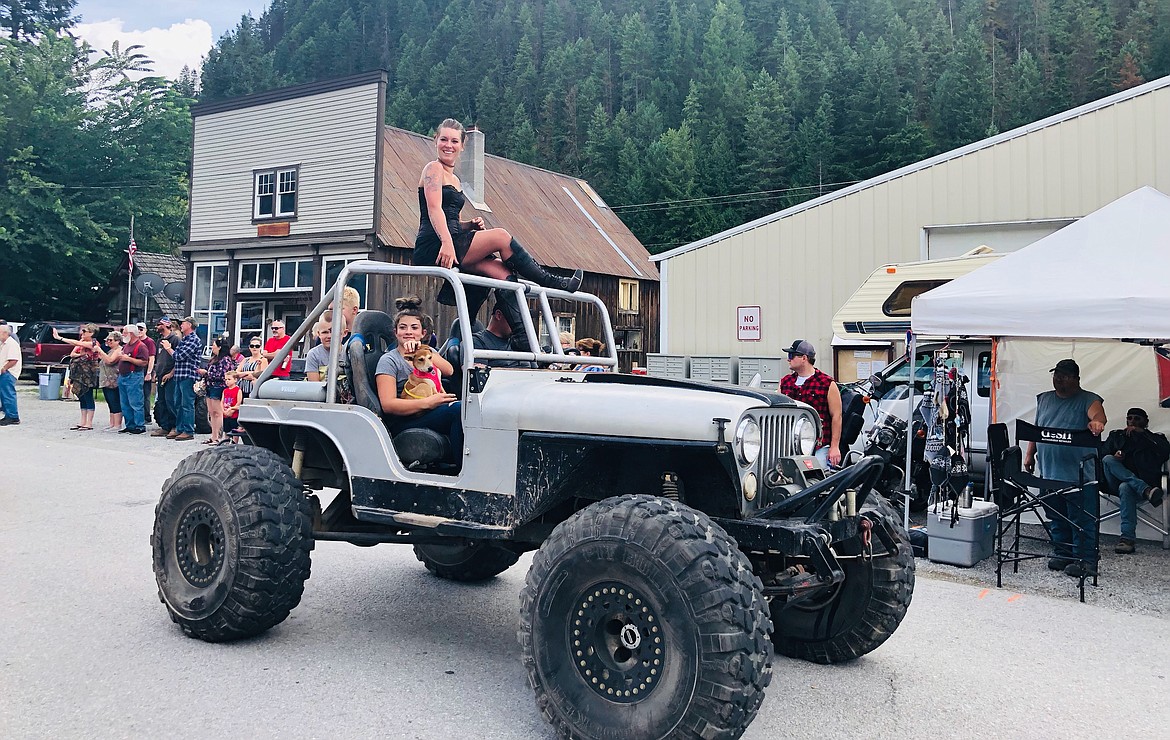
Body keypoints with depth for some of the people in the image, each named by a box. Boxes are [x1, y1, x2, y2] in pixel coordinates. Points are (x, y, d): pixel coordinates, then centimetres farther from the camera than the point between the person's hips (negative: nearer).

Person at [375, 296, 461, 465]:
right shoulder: (389, 360, 4)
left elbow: (449, 371, 5)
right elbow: (388, 405, -10)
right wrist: (427, 403, -19)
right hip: (402, 423, -6)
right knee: (458, 409, -32)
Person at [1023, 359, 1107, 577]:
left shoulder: (1087, 399, -3)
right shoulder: (1044, 399, 14)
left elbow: (1098, 414, -24)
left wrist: (1097, 422, -47)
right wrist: (1030, 454, 11)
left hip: (1079, 475, -5)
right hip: (1049, 472, 6)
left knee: (1082, 520, -1)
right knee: (1056, 519, 14)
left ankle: (1085, 560, 6)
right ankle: (1062, 553, 26)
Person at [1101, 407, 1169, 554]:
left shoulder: (1155, 438, 19)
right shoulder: (1116, 435, 24)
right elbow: (1102, 455, 13)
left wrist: (1142, 433, -6)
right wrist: (1113, 457, -11)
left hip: (1145, 481, -2)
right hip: (1117, 483, 3)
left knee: (1126, 488, -39)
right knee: (1108, 460, -30)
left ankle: (1128, 539, -46)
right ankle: (1146, 491, -44)